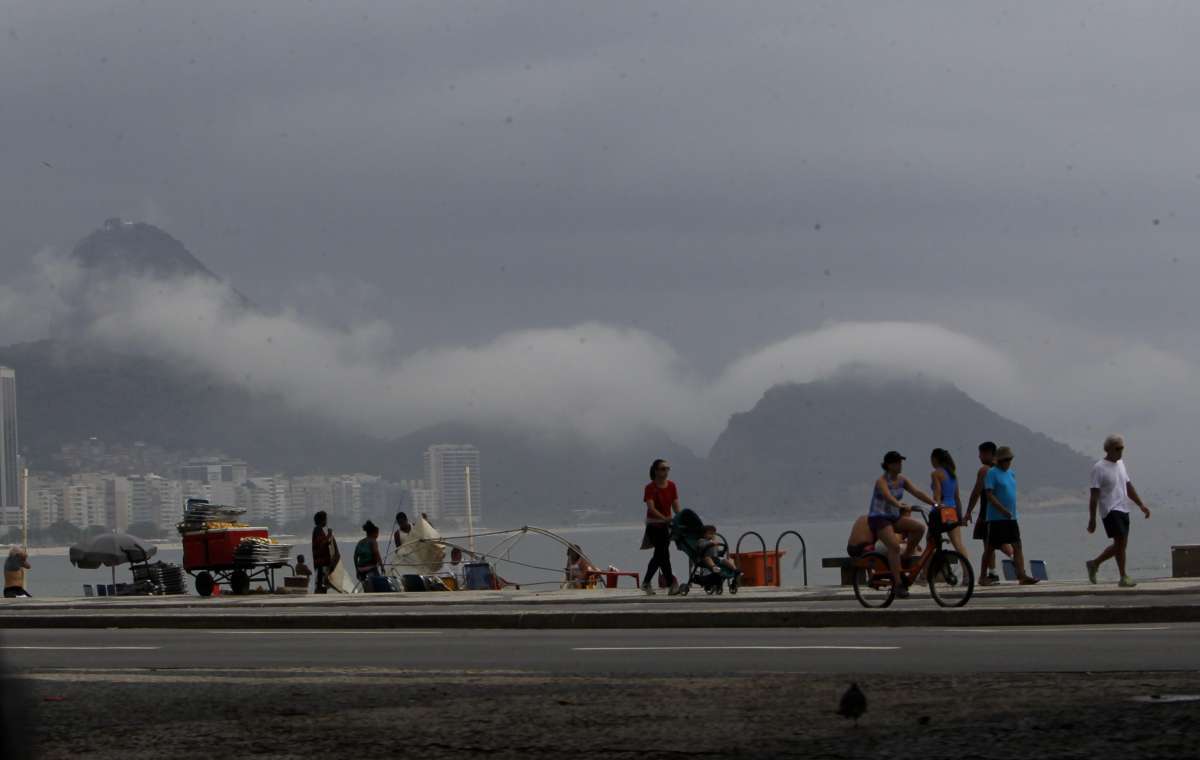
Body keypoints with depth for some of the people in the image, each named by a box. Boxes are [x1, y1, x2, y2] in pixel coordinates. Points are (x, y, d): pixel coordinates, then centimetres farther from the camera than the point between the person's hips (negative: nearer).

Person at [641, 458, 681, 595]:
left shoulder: (671, 486, 7)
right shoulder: (650, 488, -9)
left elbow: (676, 506, 5)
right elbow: (651, 508, -19)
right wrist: (665, 518, -33)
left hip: (666, 524, 6)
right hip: (654, 524, -6)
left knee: (659, 555, 9)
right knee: (663, 553, -14)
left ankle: (646, 583, 21)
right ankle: (672, 583, -17)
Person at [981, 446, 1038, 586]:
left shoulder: (1011, 473, 14)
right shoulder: (992, 473, -9)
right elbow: (989, 495, -17)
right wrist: (1003, 510, -24)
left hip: (1011, 518, 7)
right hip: (996, 518, -7)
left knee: (1017, 546, -1)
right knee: (990, 548, 0)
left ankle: (1022, 575, -6)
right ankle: (984, 578, 7)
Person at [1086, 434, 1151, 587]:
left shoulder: (1120, 464, 15)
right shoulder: (1099, 468, -8)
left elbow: (1129, 487, 23)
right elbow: (1094, 496, -10)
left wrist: (1141, 505, 15)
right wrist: (1092, 519, -13)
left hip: (1123, 510, 8)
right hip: (1110, 510, -8)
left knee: (1120, 544, 8)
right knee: (1121, 540, -15)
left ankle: (1094, 564, 26)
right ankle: (1123, 577, -10)